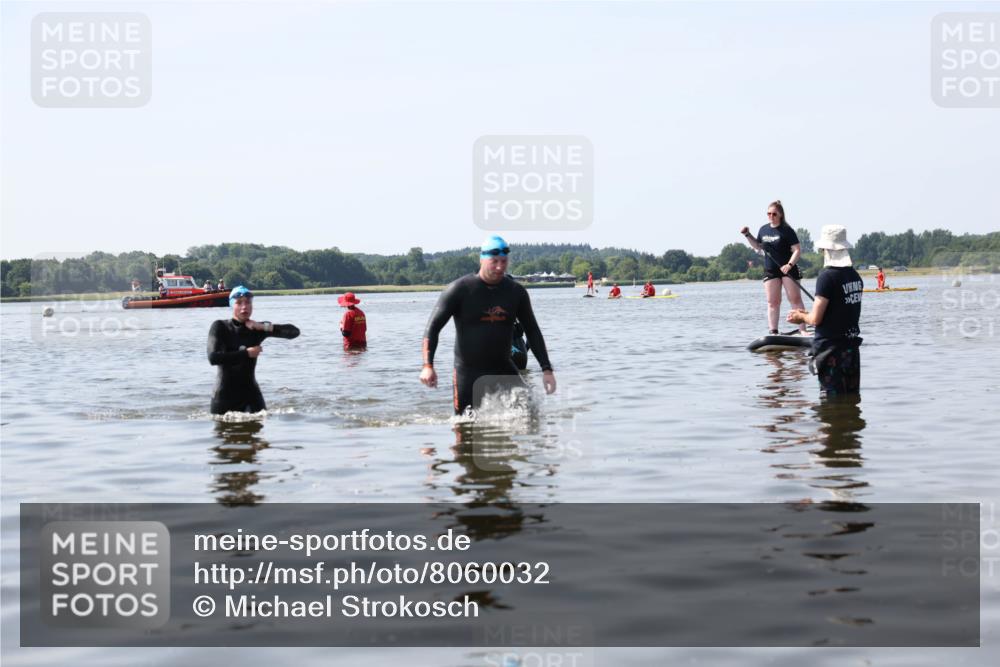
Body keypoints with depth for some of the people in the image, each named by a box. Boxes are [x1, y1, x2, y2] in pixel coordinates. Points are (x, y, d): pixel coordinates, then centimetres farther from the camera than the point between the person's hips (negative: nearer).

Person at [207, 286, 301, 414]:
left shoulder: (257, 329, 3)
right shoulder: (220, 327, -4)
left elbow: (294, 332, -5)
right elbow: (213, 358, -19)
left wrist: (264, 327, -16)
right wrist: (246, 353, -17)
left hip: (250, 392, 2)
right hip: (225, 394, -2)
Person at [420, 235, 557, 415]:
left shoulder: (516, 292, 3)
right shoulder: (459, 290, -8)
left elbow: (532, 331, 12)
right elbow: (433, 328, -10)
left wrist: (546, 368, 4)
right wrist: (428, 365, -24)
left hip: (503, 370, 3)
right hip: (468, 373, -2)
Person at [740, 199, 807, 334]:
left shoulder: (787, 231, -9)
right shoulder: (763, 230, 8)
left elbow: (797, 250, -12)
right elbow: (758, 247, 23)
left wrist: (789, 265, -25)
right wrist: (748, 236, 10)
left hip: (787, 269, -5)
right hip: (770, 271, 5)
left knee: (795, 299, -4)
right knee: (773, 301, 3)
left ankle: (802, 329, -2)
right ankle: (773, 331, 5)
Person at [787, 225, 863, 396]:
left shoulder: (827, 276, -17)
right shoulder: (855, 276, 6)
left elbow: (816, 319, -18)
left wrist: (801, 316, 5)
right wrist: (806, 315, 19)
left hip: (831, 348, -7)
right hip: (852, 347, 7)